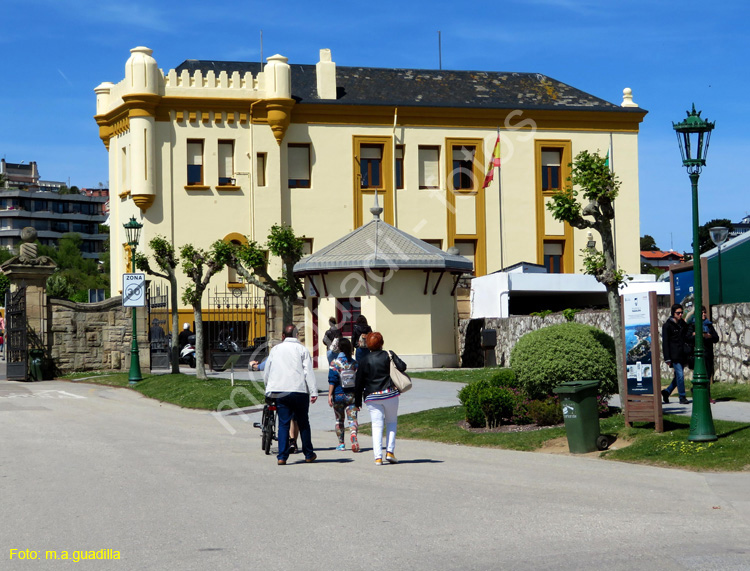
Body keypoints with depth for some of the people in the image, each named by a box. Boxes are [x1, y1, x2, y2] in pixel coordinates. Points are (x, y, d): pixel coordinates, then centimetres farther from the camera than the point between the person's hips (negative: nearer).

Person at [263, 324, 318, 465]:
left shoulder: (275, 349, 11)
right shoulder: (302, 349, 3)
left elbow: (266, 372, 15)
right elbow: (308, 372, -5)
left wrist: (269, 389, 27)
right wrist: (313, 392, -8)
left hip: (280, 392, 2)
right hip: (299, 391, -2)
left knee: (283, 424, 3)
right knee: (303, 423, 10)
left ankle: (282, 456, -4)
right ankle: (309, 455, 18)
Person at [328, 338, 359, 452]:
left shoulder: (335, 363, -6)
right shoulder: (354, 363, 3)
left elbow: (332, 380, -11)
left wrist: (330, 395, -9)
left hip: (338, 395, -1)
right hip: (351, 395, 1)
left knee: (339, 420, 13)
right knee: (352, 418, -3)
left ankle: (341, 443, 17)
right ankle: (353, 435, -32)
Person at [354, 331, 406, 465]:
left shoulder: (364, 361, 2)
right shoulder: (389, 355, -1)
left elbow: (359, 383, 3)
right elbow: (402, 367, -8)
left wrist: (357, 401, 11)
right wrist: (395, 358, 13)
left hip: (371, 397, 0)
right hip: (390, 394, 0)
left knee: (377, 426, 1)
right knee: (392, 422, 15)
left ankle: (378, 457, -7)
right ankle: (390, 452, 2)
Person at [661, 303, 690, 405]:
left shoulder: (683, 324, 14)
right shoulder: (667, 325, -5)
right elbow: (665, 342, -7)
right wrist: (667, 358, -12)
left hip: (682, 354, 7)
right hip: (674, 355, -7)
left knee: (679, 375, 9)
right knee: (680, 375, -10)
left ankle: (667, 391, 25)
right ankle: (682, 397, -3)